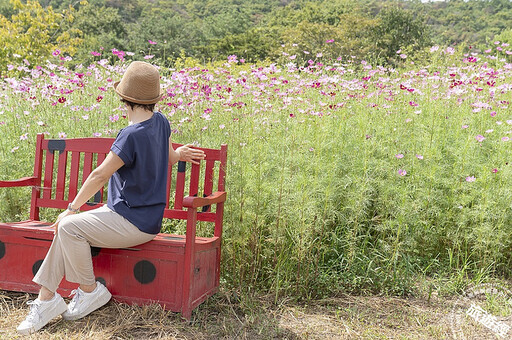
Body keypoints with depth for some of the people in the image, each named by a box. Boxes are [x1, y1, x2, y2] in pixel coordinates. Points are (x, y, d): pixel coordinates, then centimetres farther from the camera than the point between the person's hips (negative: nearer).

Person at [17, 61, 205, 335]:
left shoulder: (132, 135, -23)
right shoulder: (161, 122, 4)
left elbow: (100, 175, -16)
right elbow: (168, 156, 22)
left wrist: (72, 208, -6)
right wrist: (178, 154, 47)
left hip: (135, 224, -10)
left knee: (69, 226, -18)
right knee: (64, 229, 3)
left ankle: (90, 291, 1)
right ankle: (46, 297, 6)